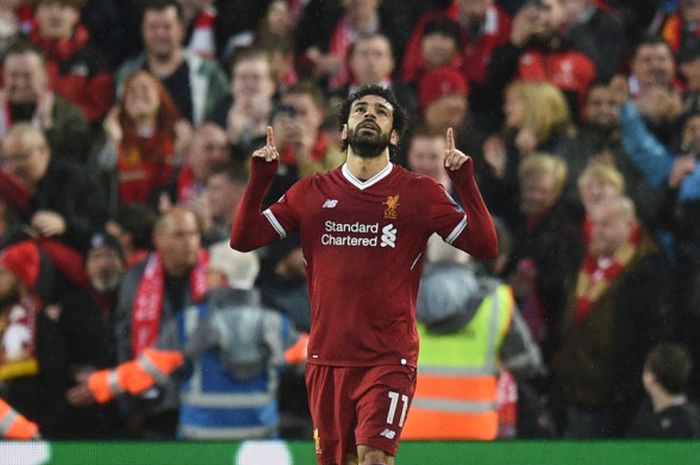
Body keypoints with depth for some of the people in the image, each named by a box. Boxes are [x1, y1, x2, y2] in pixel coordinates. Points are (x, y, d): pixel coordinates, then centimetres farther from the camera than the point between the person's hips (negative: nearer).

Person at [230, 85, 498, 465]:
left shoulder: (419, 193, 3)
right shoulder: (312, 192, 10)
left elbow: (485, 245, -2)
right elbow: (243, 238, 9)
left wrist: (465, 182, -12)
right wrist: (259, 179, -3)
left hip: (388, 359, -3)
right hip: (326, 358, 3)